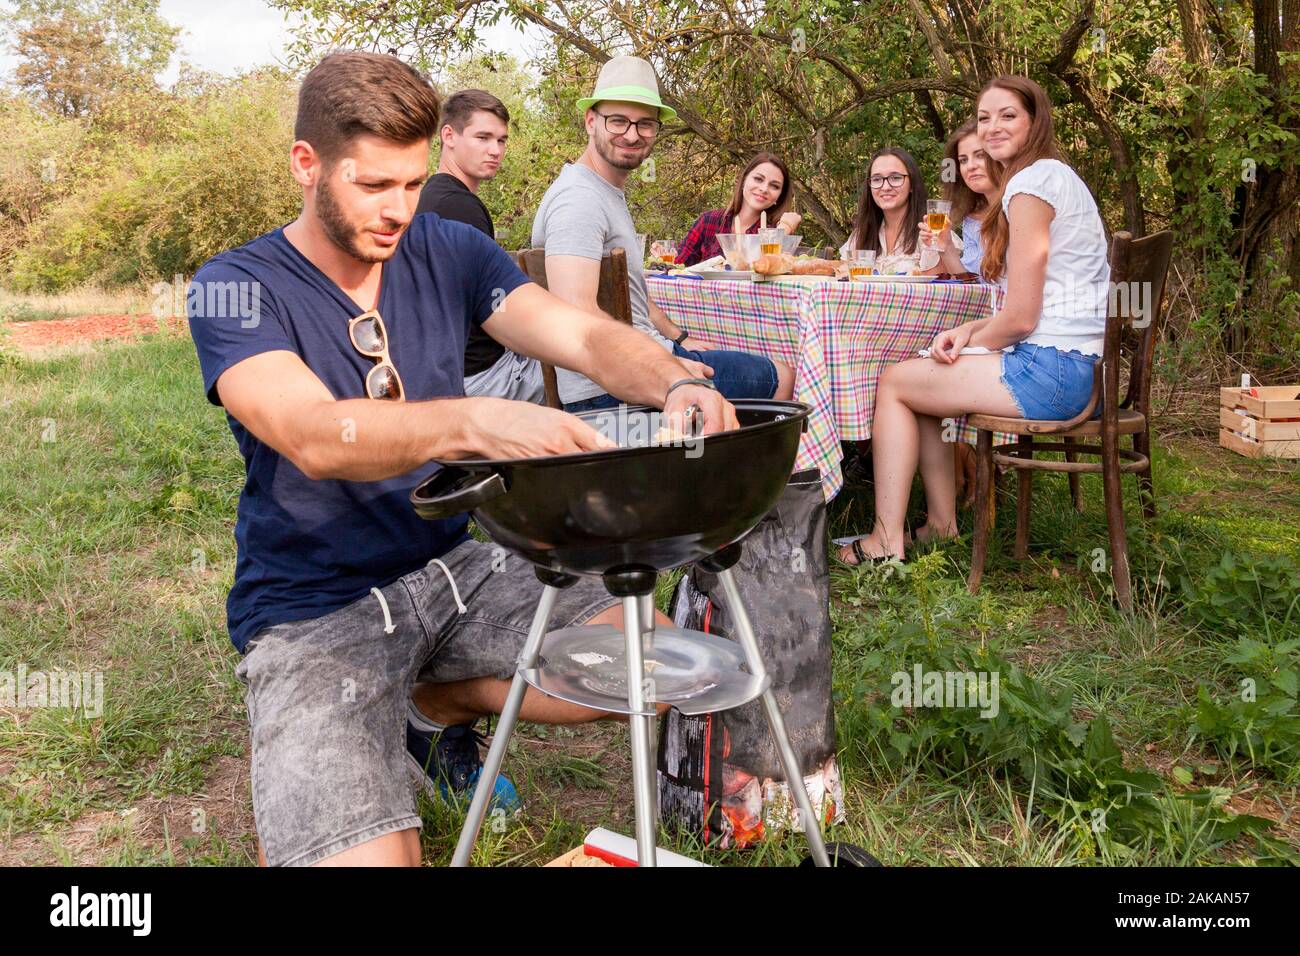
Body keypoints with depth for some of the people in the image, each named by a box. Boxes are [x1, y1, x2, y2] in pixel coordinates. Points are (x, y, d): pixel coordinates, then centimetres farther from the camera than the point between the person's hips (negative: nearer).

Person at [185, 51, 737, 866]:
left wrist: (675, 384, -33)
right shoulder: (236, 288, -12)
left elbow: (583, 336, -11)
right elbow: (313, 436, -30)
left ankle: (441, 705, 14)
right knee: (363, 854, -23)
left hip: (459, 563, 5)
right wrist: (475, 422, -48)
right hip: (314, 608, -4)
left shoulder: (449, 252, 1)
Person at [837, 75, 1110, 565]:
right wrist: (968, 331, 7)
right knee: (921, 378, 22)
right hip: (1075, 365, 10)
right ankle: (941, 524, 22)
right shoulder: (1057, 175, 20)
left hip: (1049, 370, -10)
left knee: (893, 381, 2)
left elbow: (1020, 317, -16)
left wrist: (965, 345, 2)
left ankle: (886, 542, 4)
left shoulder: (1031, 183, -12)